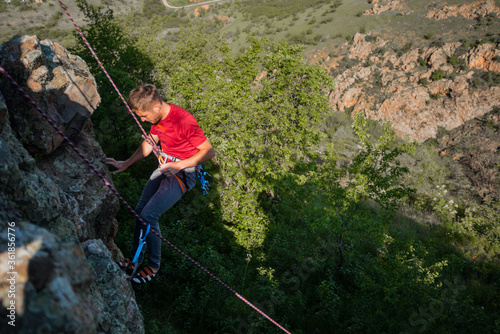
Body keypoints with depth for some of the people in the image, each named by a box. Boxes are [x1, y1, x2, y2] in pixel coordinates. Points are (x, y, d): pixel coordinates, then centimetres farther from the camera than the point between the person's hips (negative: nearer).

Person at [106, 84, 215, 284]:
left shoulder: (184, 121, -28)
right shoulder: (158, 117, -2)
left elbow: (209, 151, -24)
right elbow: (150, 143, 15)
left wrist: (179, 165, -30)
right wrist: (126, 164, 13)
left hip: (183, 173, -8)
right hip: (166, 167, 8)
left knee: (148, 215, -13)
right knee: (140, 210, 6)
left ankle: (154, 266, 8)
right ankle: (135, 260, 25)